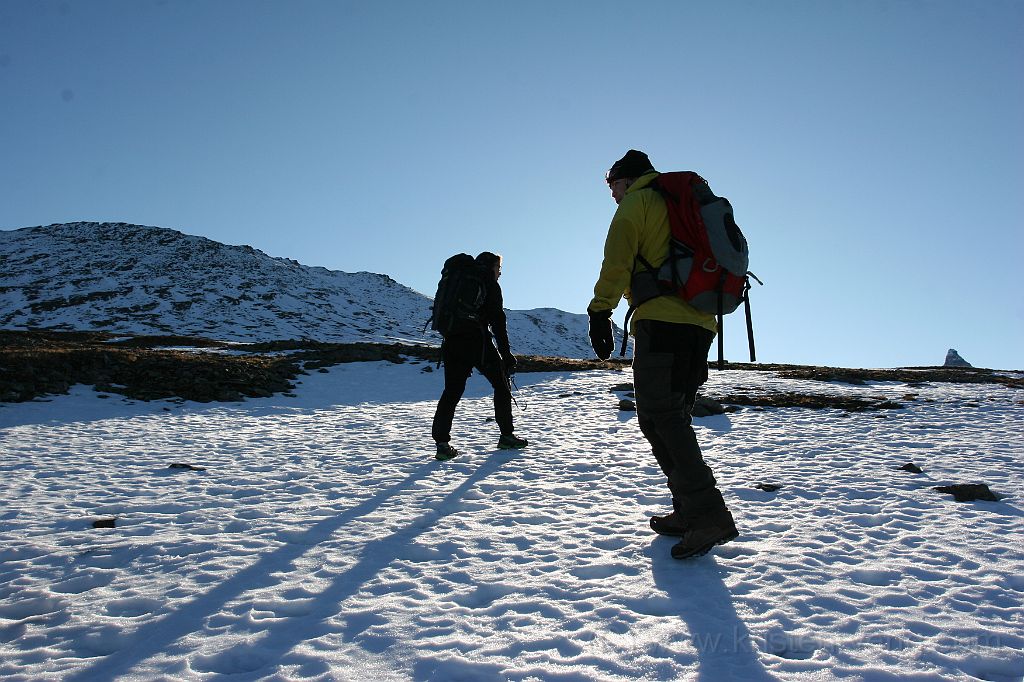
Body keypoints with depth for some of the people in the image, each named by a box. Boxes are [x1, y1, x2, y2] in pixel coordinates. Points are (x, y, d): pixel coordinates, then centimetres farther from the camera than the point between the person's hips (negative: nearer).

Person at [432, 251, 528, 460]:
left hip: (452, 342, 5)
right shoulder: (490, 284, 5)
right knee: (501, 385, 11)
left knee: (452, 391, 5)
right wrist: (506, 353, -4)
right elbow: (497, 320, -4)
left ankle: (442, 443, -6)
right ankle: (507, 436, 15)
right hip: (477, 341, -5)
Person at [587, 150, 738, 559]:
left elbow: (617, 261, -11)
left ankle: (709, 516, -21)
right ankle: (689, 512, 12)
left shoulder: (637, 202, 5)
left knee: (660, 418, -12)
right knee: (672, 417, 12)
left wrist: (600, 312, -15)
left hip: (662, 322, -9)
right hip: (700, 324, 9)